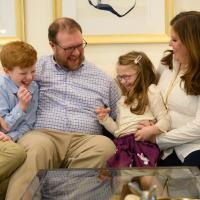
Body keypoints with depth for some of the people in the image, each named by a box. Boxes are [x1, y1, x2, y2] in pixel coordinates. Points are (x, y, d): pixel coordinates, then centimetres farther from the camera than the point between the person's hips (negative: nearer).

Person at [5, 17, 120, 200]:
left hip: (85, 141, 2)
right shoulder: (37, 68, 14)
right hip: (44, 135, -2)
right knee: (36, 147, -38)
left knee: (105, 146, -33)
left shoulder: (102, 79, 19)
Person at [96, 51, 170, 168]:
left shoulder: (150, 91, 11)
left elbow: (165, 121, 4)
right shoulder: (123, 99, 32)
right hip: (122, 144, 5)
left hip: (142, 142, -5)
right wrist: (105, 119, 13)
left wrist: (151, 130, -15)